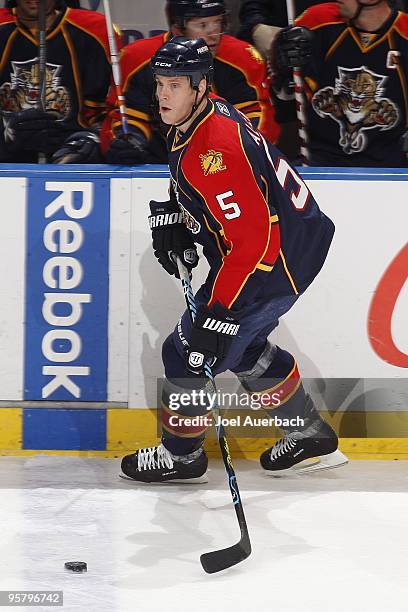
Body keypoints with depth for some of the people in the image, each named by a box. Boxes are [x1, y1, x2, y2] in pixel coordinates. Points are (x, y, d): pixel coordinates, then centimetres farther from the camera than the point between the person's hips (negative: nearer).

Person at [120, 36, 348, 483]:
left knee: (189, 351, -2)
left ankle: (181, 454, 18)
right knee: (242, 345, 26)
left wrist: (219, 313, -31)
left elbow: (253, 242, -33)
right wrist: (170, 216, 11)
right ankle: (311, 436, 38)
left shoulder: (214, 151, -31)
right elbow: (188, 182, 26)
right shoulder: (191, 121, 0)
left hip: (278, 261, -11)